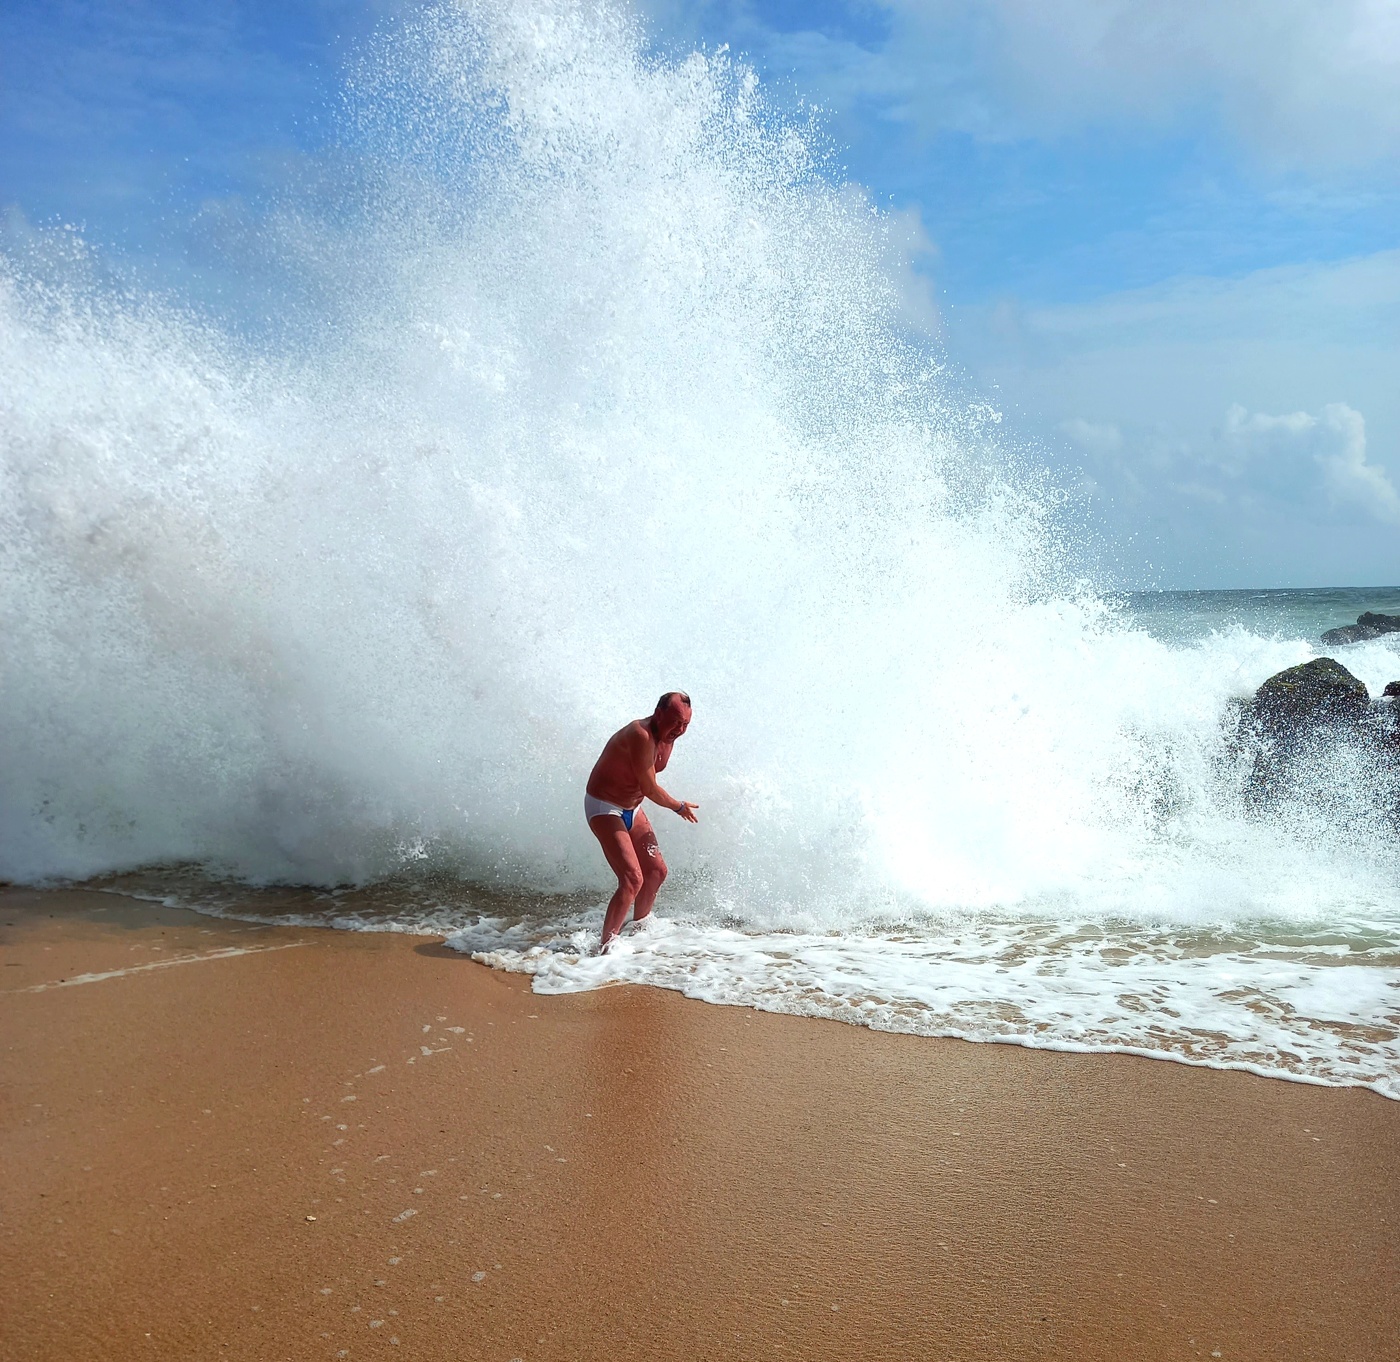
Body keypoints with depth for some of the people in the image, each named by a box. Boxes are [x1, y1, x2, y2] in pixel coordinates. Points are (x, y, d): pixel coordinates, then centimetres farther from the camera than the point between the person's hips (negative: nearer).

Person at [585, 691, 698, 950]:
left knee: (657, 871, 14)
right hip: (604, 808, -9)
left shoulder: (667, 737, 0)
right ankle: (607, 946, -14)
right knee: (632, 878, -19)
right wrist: (679, 807, -10)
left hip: (632, 809, 9)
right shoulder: (641, 736, -29)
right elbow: (650, 789, -25)